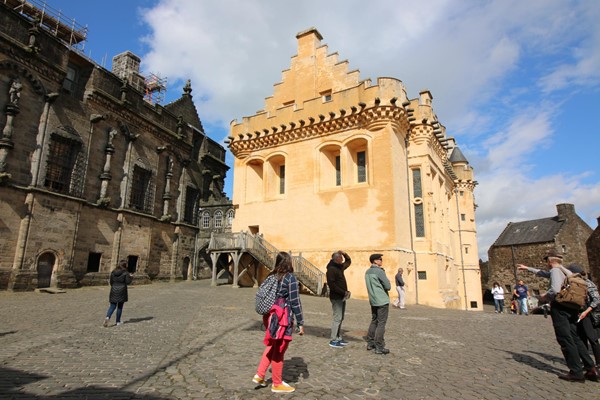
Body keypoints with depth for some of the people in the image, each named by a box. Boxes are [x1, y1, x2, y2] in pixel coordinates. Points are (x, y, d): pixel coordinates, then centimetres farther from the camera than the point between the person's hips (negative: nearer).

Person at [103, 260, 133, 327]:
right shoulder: (125, 272, -9)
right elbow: (127, 282, -11)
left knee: (112, 306, 9)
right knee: (120, 307, 7)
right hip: (122, 291, -3)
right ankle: (118, 321, 14)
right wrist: (131, 278, 8)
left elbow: (111, 282, 8)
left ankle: (107, 317, -15)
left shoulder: (113, 272, 4)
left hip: (114, 291, 3)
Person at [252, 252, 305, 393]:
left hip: (271, 316, 7)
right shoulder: (290, 277, -14)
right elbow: (295, 302, -15)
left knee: (272, 347, 24)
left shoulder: (271, 277, 6)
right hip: (283, 318, -7)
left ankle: (259, 375, 22)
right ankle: (277, 384, 23)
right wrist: (300, 323, -8)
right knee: (278, 351, 7)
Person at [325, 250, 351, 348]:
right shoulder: (331, 269, -16)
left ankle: (338, 338, 23)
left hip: (342, 297, 9)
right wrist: (344, 292, -21)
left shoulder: (340, 267, 13)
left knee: (340, 318, 14)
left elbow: (348, 261, 30)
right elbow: (331, 284, -23)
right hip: (336, 297, -9)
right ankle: (333, 340, 2)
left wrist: (345, 254, 10)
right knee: (337, 318, -6)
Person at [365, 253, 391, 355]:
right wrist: (388, 281, 6)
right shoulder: (379, 271, -16)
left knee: (374, 321, 16)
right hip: (382, 301, -8)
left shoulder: (367, 272, 9)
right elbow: (388, 286, -14)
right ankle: (379, 347, -1)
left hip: (373, 300, 8)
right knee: (381, 323, -3)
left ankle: (370, 343, 20)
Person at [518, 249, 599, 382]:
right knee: (574, 338, 11)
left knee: (565, 340, -5)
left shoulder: (555, 270, -9)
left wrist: (545, 296, -5)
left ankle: (576, 373, -3)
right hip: (571, 308, 9)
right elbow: (542, 273, 33)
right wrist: (527, 268, 40)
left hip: (559, 307, -9)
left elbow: (555, 290, -24)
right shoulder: (567, 271, 20)